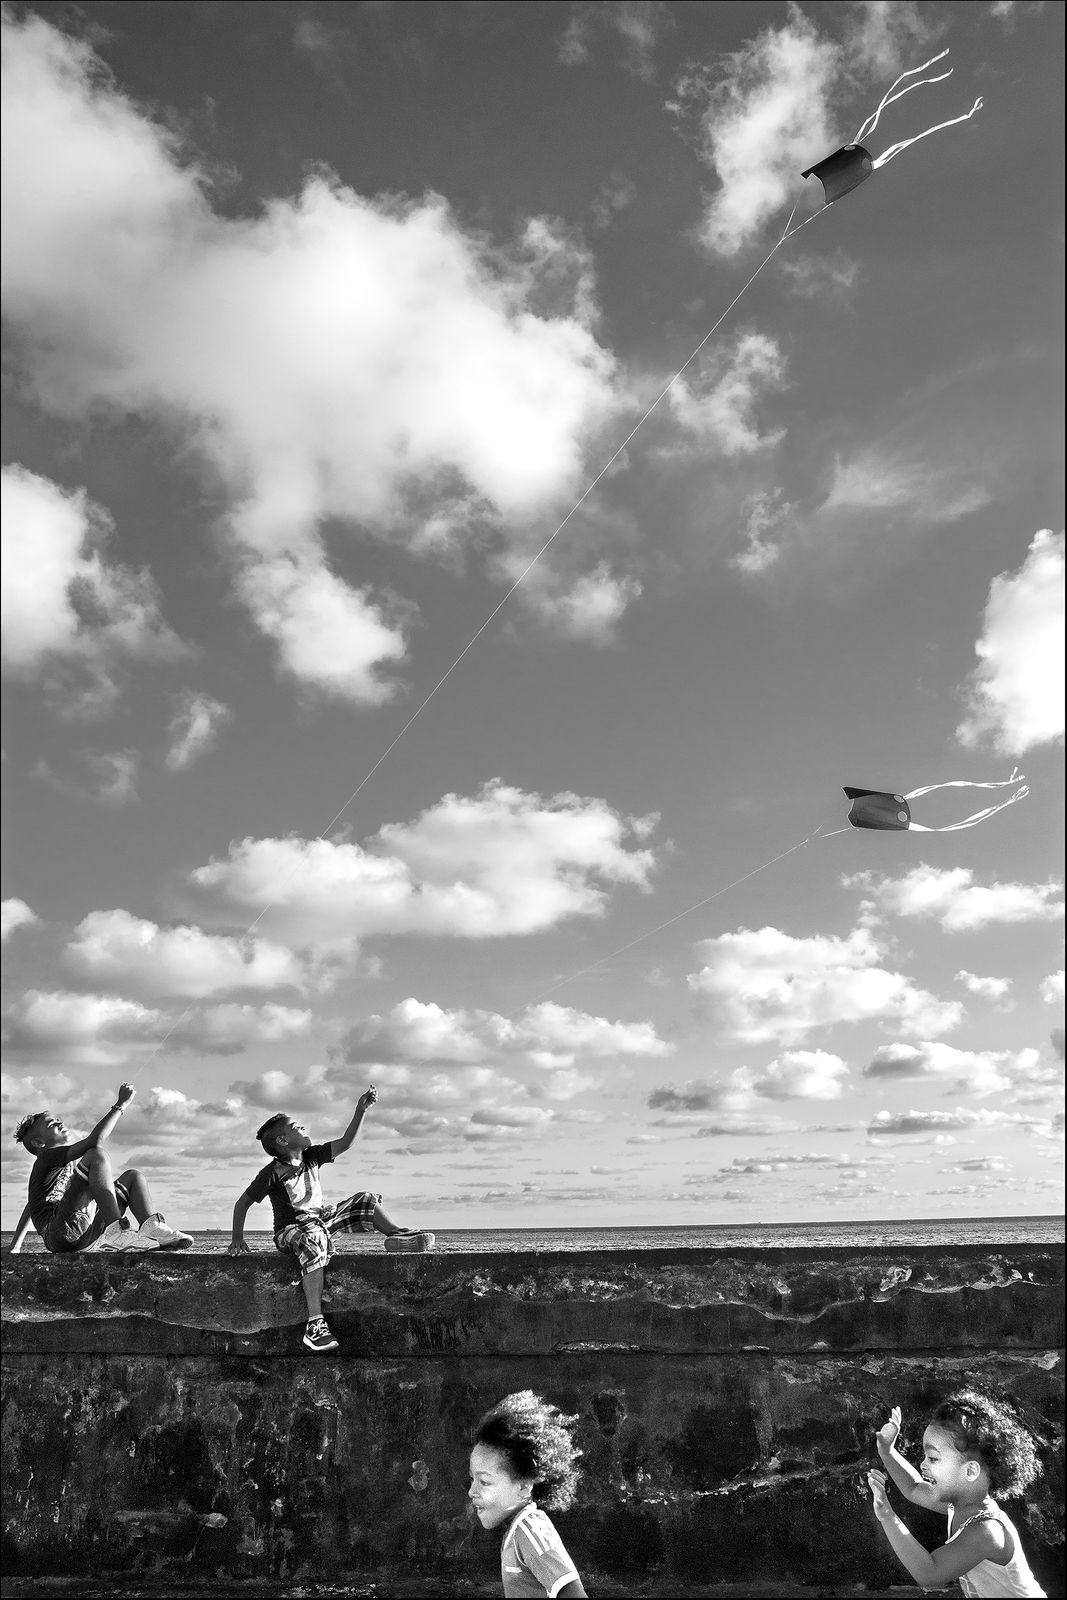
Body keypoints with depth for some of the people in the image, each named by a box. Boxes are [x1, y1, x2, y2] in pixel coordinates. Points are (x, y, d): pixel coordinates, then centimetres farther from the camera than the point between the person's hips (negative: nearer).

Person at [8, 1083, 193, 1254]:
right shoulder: (47, 1157, 1)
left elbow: (31, 1207, 39)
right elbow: (95, 1140, -15)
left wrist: (14, 1247, 39)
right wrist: (120, 1105, -10)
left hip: (86, 1237, 8)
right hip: (62, 1235, -8)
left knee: (133, 1176, 9)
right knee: (97, 1155, -18)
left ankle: (151, 1227, -20)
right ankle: (116, 1229, -36)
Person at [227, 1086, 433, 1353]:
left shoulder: (311, 1157, 4)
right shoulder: (272, 1174, -14)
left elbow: (345, 1143, 1)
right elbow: (242, 1203, -7)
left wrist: (361, 1110, -9)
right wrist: (237, 1239, -9)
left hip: (319, 1219, 7)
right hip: (291, 1230, -7)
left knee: (365, 1202, 2)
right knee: (313, 1243, -42)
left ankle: (397, 1234, 16)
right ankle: (315, 1324, -50)